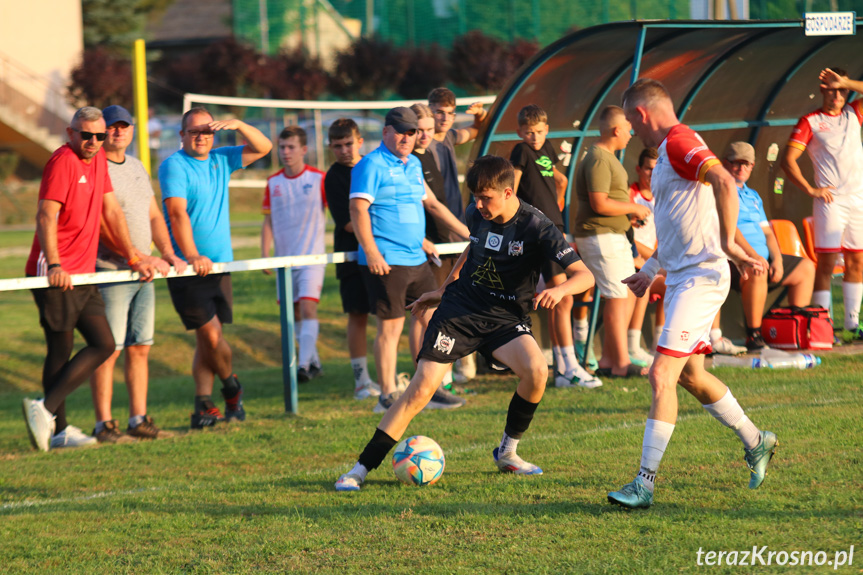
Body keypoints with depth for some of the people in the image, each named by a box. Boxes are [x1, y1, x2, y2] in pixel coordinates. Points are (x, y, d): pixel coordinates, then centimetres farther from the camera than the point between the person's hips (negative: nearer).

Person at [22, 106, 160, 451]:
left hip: (82, 274, 9)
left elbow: (111, 211, 23)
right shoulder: (63, 161, -11)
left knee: (103, 344, 3)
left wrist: (133, 257, 21)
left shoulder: (98, 160, 15)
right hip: (56, 276, -9)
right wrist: (54, 265, -30)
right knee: (61, 350, -8)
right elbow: (46, 216, -20)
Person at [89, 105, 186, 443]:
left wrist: (168, 254, 8)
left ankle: (139, 421, 12)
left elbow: (153, 217, 22)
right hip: (110, 273, -8)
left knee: (139, 348, 8)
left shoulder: (137, 167, 18)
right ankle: (104, 425, -4)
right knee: (108, 349, -7)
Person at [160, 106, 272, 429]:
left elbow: (263, 147, 18)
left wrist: (237, 125, -2)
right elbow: (177, 212, -19)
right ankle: (232, 388, 13)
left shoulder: (220, 161, 13)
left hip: (219, 266, 7)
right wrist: (193, 256, -30)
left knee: (209, 340, 6)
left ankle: (203, 407, 9)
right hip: (188, 269, -7)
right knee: (211, 334, -10)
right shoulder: (174, 166, -8)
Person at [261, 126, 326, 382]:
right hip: (284, 258, 5)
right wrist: (265, 255, 2)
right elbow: (268, 221, 9)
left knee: (308, 308, -17)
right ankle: (315, 362, 22)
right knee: (296, 313, 10)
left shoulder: (319, 179, -6)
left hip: (312, 256, -5)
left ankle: (304, 365, -21)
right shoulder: (273, 183, 6)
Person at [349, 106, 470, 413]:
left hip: (417, 260, 8)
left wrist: (468, 234, 31)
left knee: (427, 318, 10)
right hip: (386, 262, -8)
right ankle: (387, 397, 1)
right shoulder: (372, 165, -8)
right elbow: (358, 209, -16)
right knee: (390, 325, -5)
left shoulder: (413, 165, 17)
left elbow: (430, 203, 28)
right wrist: (370, 251, -24)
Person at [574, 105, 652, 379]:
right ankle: (621, 363, -6)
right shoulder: (598, 159, -17)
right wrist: (633, 208, -13)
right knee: (617, 297, -9)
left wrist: (631, 213, 14)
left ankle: (608, 360, 15)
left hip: (614, 236, 11)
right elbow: (599, 203, -24)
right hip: (599, 236, -11)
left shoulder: (607, 158, 19)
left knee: (628, 294, 11)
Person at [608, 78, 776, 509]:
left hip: (699, 278, -11)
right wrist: (649, 271, 29)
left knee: (662, 375, -13)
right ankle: (755, 442, 35)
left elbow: (724, 182, -29)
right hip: (681, 278, 11)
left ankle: (645, 483, -14)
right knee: (690, 376, 19)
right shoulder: (669, 149, 18)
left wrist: (728, 244, -28)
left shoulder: (679, 142, -13)